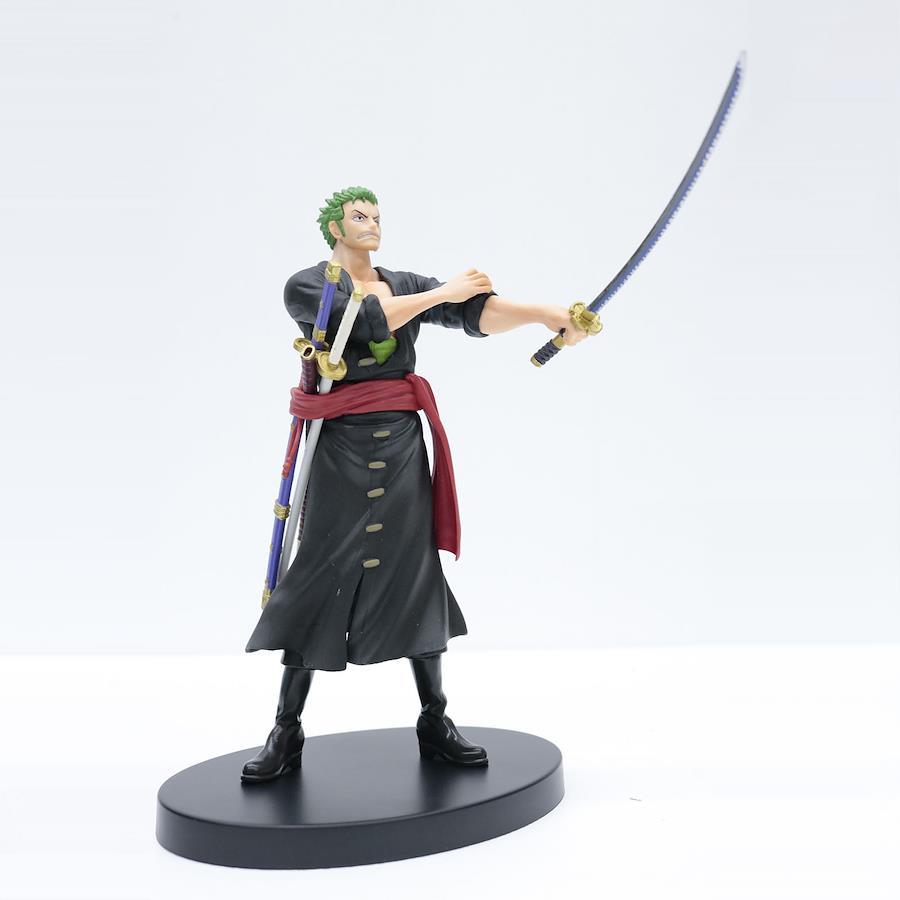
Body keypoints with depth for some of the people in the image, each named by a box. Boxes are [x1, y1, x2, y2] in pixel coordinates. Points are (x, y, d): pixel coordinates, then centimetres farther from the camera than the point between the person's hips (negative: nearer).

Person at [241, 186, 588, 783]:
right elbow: (366, 321, -17)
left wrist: (545, 314, -20)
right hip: (340, 448, -4)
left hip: (402, 445, 4)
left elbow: (476, 312, -4)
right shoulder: (306, 288, 2)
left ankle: (435, 723, 12)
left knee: (418, 577, 3)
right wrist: (439, 293, -12)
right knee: (318, 581, -2)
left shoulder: (407, 285, 12)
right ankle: (287, 734, 8)